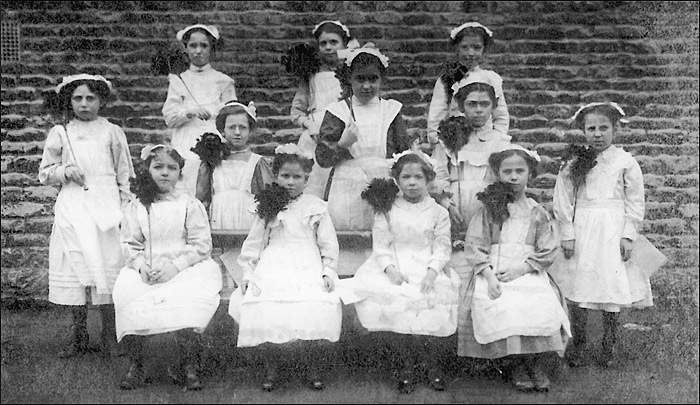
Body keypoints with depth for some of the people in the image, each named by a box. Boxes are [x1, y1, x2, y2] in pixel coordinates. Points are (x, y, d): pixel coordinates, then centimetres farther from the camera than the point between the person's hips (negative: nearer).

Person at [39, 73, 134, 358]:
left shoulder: (112, 132, 7)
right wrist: (65, 171, -7)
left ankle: (109, 335, 6)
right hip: (72, 207, 1)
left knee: (108, 266, -4)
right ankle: (79, 337, 12)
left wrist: (126, 209, 4)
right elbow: (44, 173, 12)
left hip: (106, 206, -1)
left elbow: (124, 174, 9)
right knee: (75, 266, 1)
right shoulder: (59, 134, 9)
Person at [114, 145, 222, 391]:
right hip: (145, 272, 3)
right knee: (126, 295, -25)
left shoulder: (190, 205, 1)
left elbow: (201, 244, -3)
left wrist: (176, 265, -15)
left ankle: (188, 367, -6)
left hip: (186, 269, -2)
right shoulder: (137, 207, 9)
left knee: (188, 304, -30)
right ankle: (135, 366, -5)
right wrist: (141, 265, -10)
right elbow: (130, 243, 9)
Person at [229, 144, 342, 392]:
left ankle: (314, 369, 1)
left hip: (309, 268, 0)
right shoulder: (268, 208, 12)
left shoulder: (316, 207, 10)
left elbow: (328, 244, 10)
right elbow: (254, 243, 13)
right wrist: (248, 273, 6)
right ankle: (271, 368, 2)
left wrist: (328, 272, -1)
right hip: (274, 267, 1)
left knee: (320, 313, -23)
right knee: (267, 313, -22)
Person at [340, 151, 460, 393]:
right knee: (394, 305, -23)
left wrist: (432, 271, -16)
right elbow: (380, 244, 1)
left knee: (434, 300, -23)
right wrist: (390, 269, -15)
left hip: (428, 268, 0)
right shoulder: (386, 210, 5)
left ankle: (432, 364, 3)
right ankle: (406, 364, 0)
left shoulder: (438, 212, 5)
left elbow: (442, 246, 1)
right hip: (394, 268, 0)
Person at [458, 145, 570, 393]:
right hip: (492, 271, -1)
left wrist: (521, 269, -11)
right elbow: (474, 246, -1)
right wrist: (489, 275, -15)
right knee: (500, 307, -30)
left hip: (528, 271, 1)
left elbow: (547, 251, 5)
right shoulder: (488, 209, 6)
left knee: (541, 307, -28)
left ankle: (535, 362, -5)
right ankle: (516, 364, -9)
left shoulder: (537, 213, 11)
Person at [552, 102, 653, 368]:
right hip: (582, 231, 1)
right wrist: (567, 234, -3)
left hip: (613, 231, -1)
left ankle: (609, 346, 18)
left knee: (613, 289, 2)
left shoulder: (625, 162, 1)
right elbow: (563, 201, 3)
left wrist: (628, 236, -4)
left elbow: (635, 203, 2)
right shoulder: (573, 163, 3)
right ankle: (578, 344, 16)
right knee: (577, 290, 1)